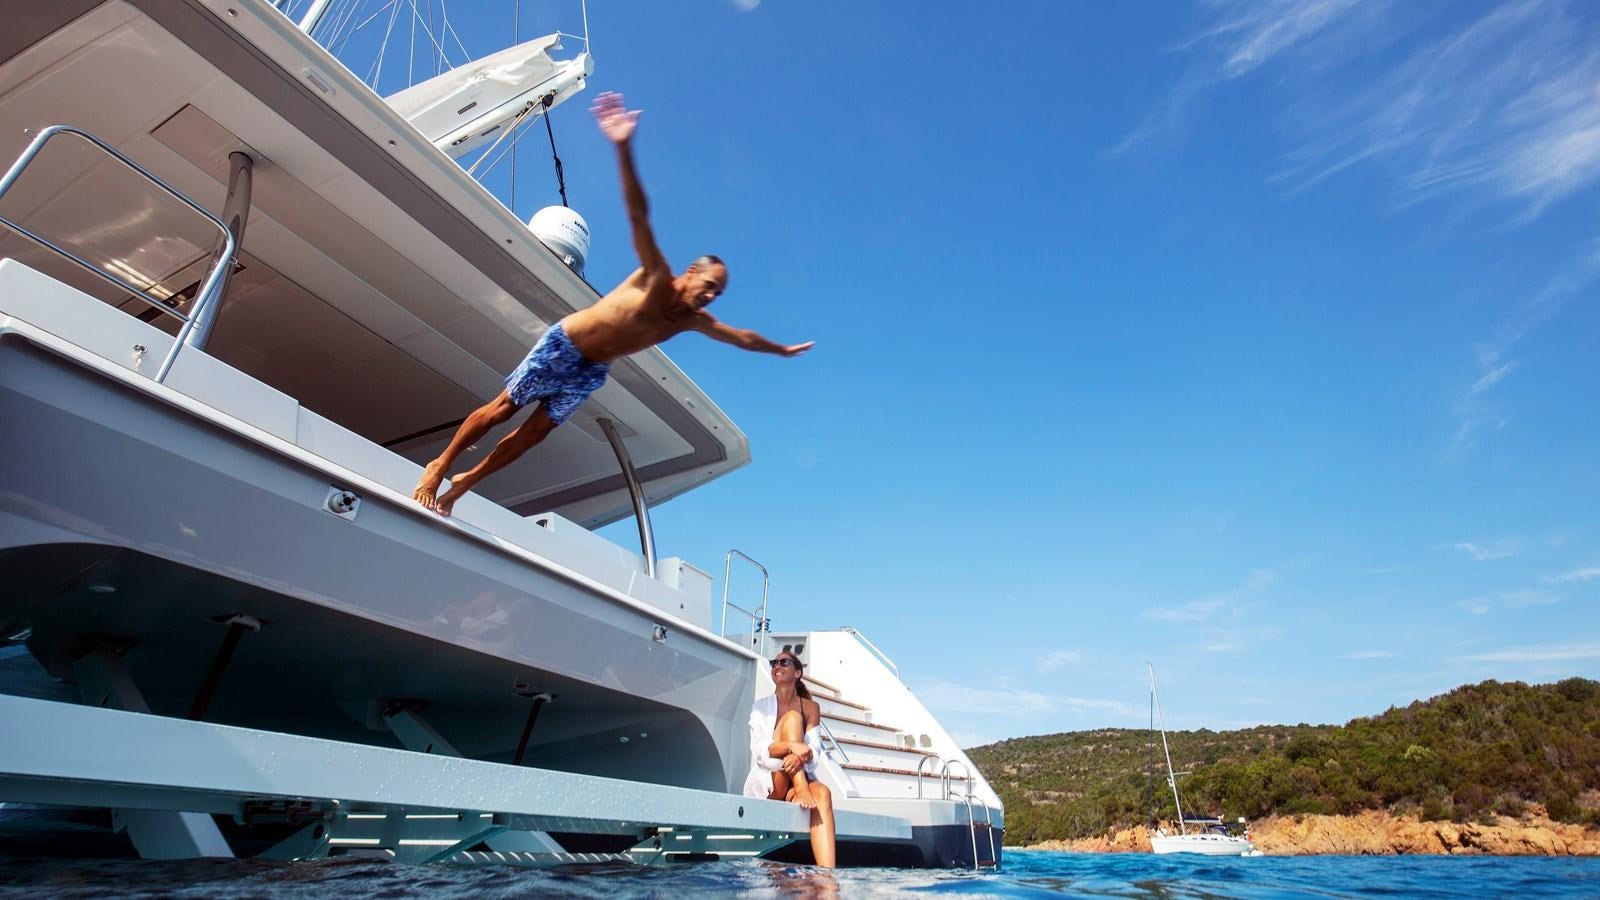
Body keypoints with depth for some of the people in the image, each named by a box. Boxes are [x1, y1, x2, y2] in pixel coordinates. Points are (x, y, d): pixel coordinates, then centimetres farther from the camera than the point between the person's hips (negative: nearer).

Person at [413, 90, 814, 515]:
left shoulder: (694, 320, -1)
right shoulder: (656, 279, -19)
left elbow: (741, 337, 14)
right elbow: (639, 217, -31)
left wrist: (781, 349, 24)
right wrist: (624, 149, -42)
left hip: (590, 372, 6)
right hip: (562, 347, -6)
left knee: (536, 431, 6)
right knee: (503, 407, 0)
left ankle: (465, 481, 18)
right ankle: (439, 466, 15)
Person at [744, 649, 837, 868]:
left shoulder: (811, 708, 7)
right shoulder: (761, 707, 2)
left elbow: (813, 753, -5)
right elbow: (759, 753, -12)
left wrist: (800, 757, -31)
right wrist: (791, 745, -33)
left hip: (801, 780, 2)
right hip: (766, 783, -2)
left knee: (822, 792, -36)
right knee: (792, 718, -19)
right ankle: (802, 791, -34)